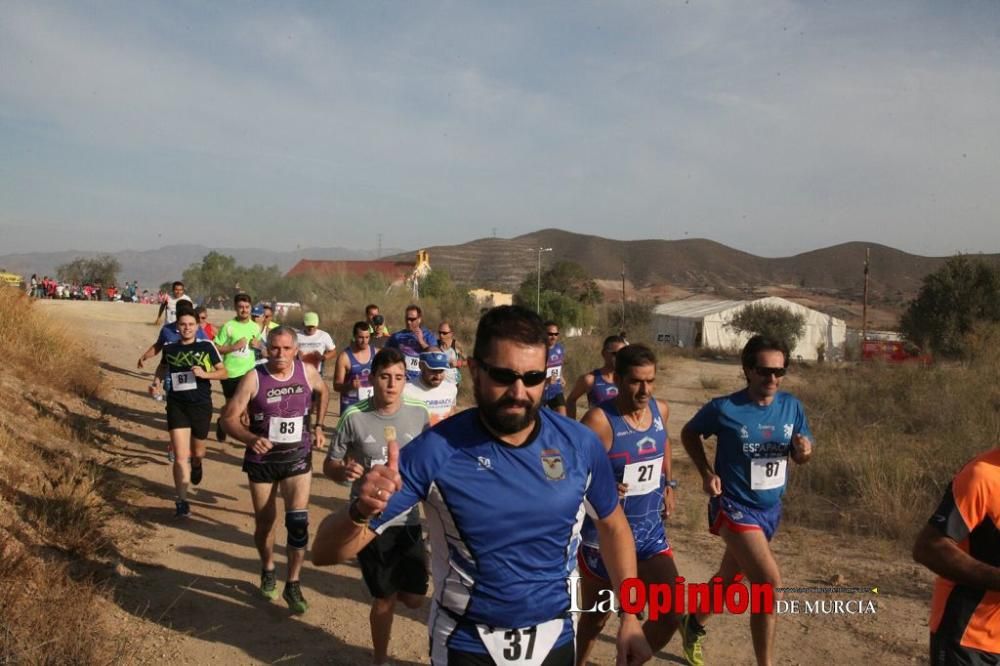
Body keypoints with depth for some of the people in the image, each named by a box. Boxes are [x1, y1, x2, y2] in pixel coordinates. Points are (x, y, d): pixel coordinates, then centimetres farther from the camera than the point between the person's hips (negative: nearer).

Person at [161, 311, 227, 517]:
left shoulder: (207, 347, -5)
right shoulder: (169, 349, 2)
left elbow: (223, 372, -2)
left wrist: (205, 374, -18)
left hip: (201, 405, 0)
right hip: (177, 406, 0)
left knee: (197, 452, 19)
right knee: (180, 457, -8)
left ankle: (197, 465, 56)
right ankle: (182, 502, -1)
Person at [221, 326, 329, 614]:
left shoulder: (307, 372, -8)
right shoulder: (253, 378, -17)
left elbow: (323, 391, 15)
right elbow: (228, 417, -15)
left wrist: (319, 426, 9)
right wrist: (251, 438, -32)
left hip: (297, 456, 1)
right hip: (262, 460, -1)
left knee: (298, 521, -10)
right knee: (264, 521, 13)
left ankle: (293, 584, 7)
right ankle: (268, 571, 41)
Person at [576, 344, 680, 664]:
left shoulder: (660, 410, -2)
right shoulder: (599, 421, -22)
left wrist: (668, 484, 16)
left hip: (651, 532, 5)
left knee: (673, 613, -4)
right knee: (595, 618, 13)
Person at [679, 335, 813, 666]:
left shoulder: (792, 406, -5)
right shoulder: (724, 408, -18)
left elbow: (800, 456, 6)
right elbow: (689, 433, 0)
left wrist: (804, 450, -18)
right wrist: (707, 472, -11)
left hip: (770, 508, 6)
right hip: (733, 505, -6)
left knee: (729, 577, 22)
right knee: (769, 581, -21)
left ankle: (693, 625, 48)